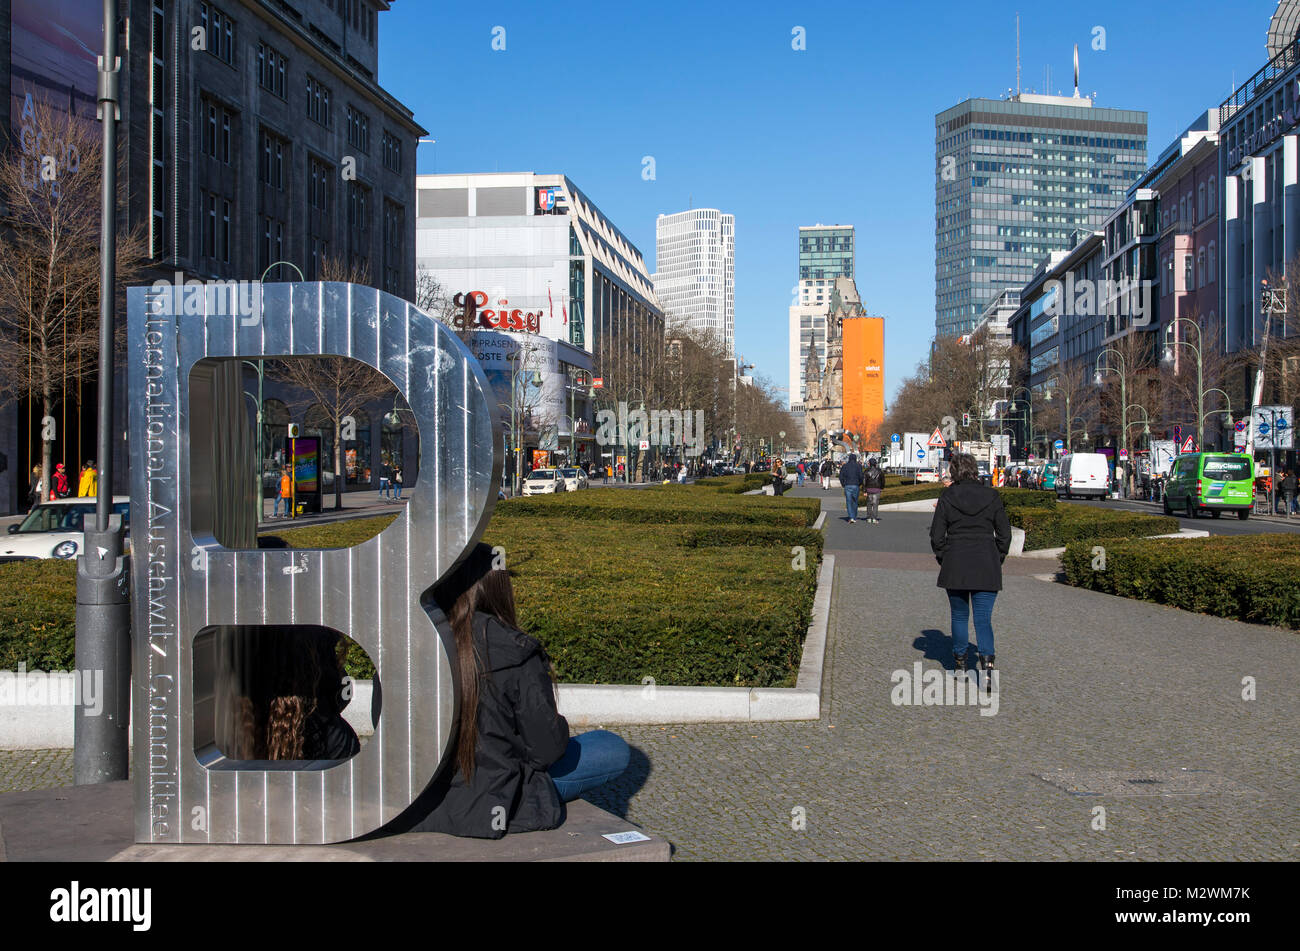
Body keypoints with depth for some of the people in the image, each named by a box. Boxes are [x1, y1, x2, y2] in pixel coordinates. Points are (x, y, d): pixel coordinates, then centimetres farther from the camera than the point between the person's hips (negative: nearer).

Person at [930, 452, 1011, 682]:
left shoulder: (946, 498, -4)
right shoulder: (992, 497, 0)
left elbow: (936, 536, -1)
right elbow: (1004, 534, 4)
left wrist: (943, 557, 13)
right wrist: (998, 558, 15)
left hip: (955, 566, 0)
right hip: (986, 568, 0)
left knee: (959, 616, 15)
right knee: (983, 618, 1)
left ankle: (960, 661, 23)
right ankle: (986, 660, -17)